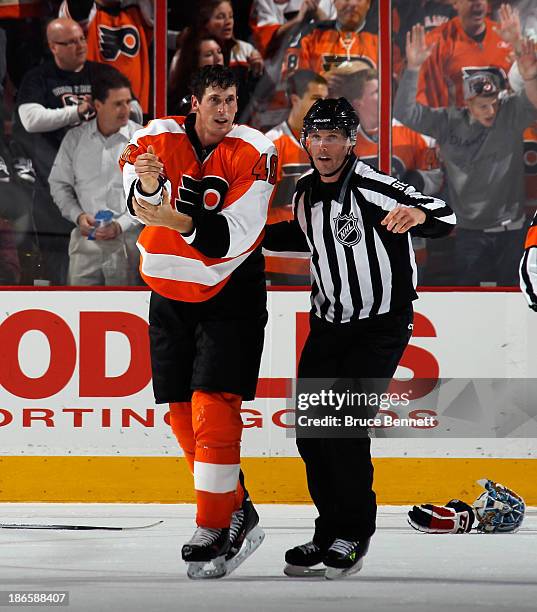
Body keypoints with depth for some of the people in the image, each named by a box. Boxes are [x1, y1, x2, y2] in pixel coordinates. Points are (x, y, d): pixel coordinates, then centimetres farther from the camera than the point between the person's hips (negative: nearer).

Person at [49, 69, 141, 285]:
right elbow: (59, 184, 12)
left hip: (127, 240, -2)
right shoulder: (75, 138, 6)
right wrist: (78, 216, -5)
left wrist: (121, 225, -14)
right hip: (86, 239, 3)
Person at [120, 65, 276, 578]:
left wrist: (178, 222, -39)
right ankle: (237, 510, 22)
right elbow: (138, 201, -23)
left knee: (213, 405, -14)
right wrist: (147, 185, -47)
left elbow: (235, 235, -22)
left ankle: (213, 531, -10)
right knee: (182, 413, 8)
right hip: (170, 292, 4)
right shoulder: (159, 138, -6)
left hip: (230, 295, -4)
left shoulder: (253, 153, -13)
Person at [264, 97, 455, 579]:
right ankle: (330, 532, 18)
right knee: (311, 431, 4)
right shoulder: (307, 193, 2)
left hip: (380, 327, -7)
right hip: (328, 324, 7)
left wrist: (418, 214, -49)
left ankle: (355, 533, 1)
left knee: (344, 428, -15)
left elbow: (444, 218, -29)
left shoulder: (373, 188, -19)